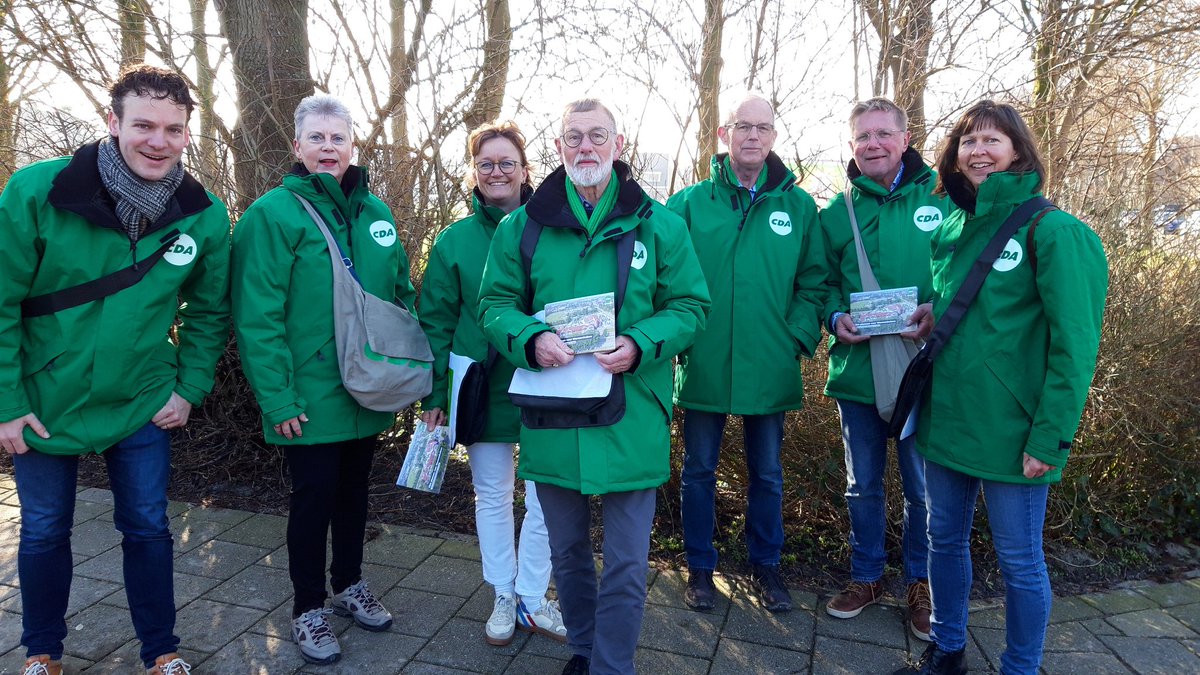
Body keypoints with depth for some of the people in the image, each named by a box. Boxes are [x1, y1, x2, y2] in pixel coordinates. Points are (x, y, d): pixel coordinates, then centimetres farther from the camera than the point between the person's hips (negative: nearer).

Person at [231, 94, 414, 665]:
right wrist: (277, 398, -17)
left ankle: (349, 585, 39)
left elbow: (403, 294, 12)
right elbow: (257, 316, -14)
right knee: (314, 496, 7)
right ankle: (308, 608, 28)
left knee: (353, 489, 19)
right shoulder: (273, 214, -10)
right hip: (310, 398, -5)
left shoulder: (375, 211, 6)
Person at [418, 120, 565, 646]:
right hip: (482, 390, 1)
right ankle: (504, 597, 33)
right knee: (492, 496, 14)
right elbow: (436, 320, 3)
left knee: (545, 499, 7)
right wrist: (434, 391, -1)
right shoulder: (454, 240, 0)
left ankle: (533, 599, 28)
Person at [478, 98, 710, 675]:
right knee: (567, 551, 21)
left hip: (631, 419, -2)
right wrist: (530, 340, -18)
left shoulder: (658, 225, -1)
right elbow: (495, 304, 4)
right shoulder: (523, 225, 3)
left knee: (626, 563, 8)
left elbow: (689, 306, 0)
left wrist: (640, 344, -18)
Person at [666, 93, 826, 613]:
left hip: (771, 369, 1)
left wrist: (799, 338, -8)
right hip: (702, 366, -1)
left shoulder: (798, 205, 3)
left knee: (767, 473, 16)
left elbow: (813, 281, 4)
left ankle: (765, 565, 36)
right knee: (699, 469, 13)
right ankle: (700, 567, 31)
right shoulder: (689, 203, -1)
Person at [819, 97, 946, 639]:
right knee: (862, 486, 16)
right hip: (856, 370, 2)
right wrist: (836, 319, -10)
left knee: (922, 489, 12)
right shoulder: (837, 212, 5)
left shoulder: (941, 199, -2)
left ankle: (920, 583, 34)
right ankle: (866, 576, 36)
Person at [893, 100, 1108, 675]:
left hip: (1011, 433, -6)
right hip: (944, 422, 6)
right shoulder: (949, 230, 9)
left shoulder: (1050, 230, -10)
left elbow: (1073, 343, -14)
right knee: (945, 540, 17)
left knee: (1019, 561, 9)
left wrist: (1050, 438, -17)